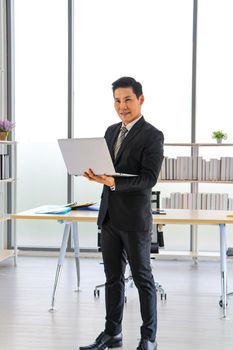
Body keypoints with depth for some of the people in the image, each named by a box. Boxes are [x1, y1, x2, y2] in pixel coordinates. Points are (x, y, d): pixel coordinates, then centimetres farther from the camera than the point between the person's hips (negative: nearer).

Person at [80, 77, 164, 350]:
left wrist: (113, 182, -30)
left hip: (134, 218, -7)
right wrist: (95, 172, -5)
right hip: (109, 215, 7)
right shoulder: (111, 131, 12)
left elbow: (148, 179, -18)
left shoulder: (152, 136, -10)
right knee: (113, 277, 13)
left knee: (142, 278, 3)